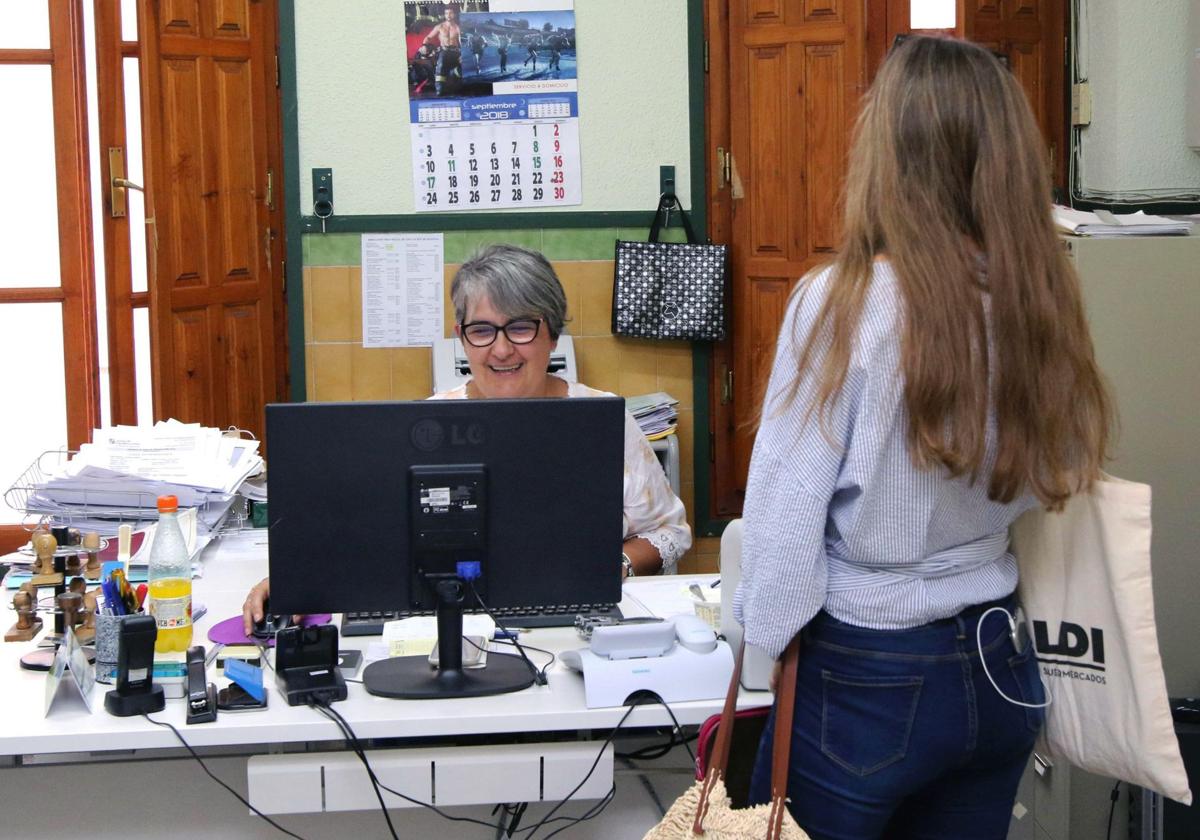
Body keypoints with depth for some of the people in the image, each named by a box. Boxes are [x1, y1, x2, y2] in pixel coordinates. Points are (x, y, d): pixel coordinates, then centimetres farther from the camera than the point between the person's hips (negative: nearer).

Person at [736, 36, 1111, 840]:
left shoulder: (847, 300, -19)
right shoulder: (1042, 299, -4)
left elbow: (784, 511, -14)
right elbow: (1044, 482, 6)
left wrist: (762, 639, -2)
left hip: (868, 681, -5)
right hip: (1002, 670, 5)